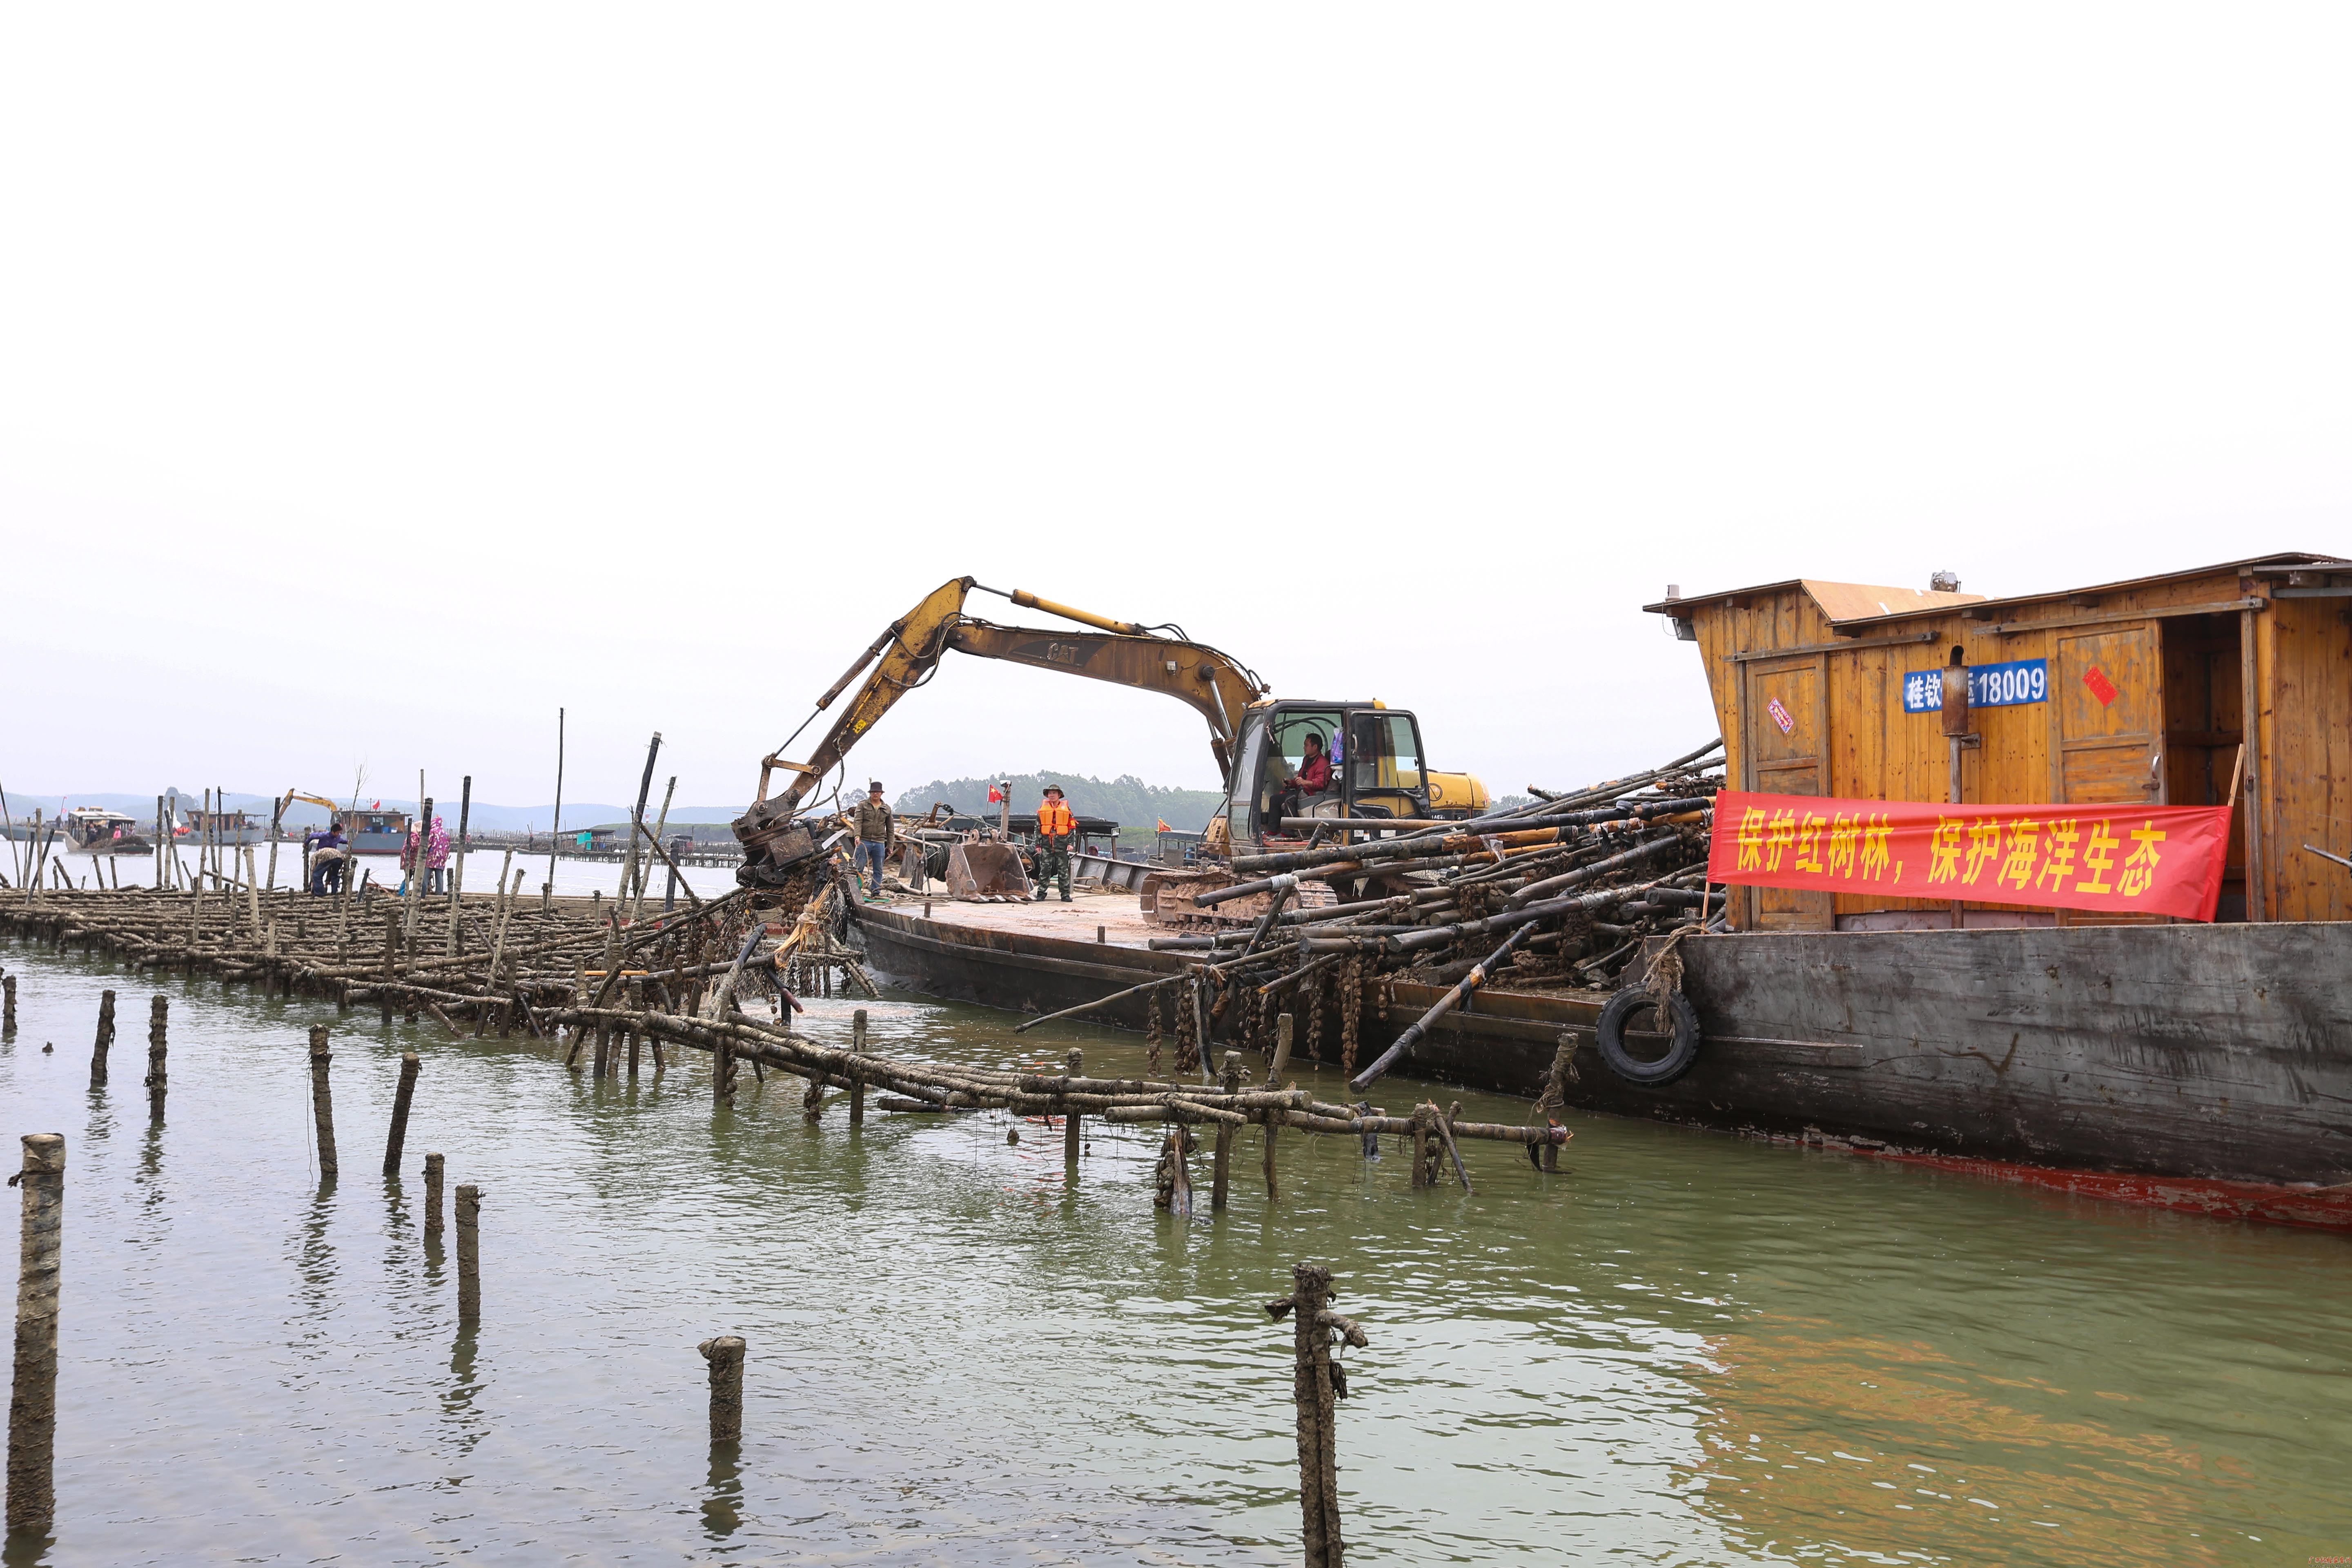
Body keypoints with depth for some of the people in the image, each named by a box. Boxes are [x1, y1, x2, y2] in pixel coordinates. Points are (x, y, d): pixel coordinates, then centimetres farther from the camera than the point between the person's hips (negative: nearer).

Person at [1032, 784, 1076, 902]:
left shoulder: (1066, 809, 8)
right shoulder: (1042, 808, 11)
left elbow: (1072, 827, 7)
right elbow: (1037, 827, 12)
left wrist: (1071, 843, -3)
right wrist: (1038, 844, 6)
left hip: (1061, 843, -1)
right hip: (1046, 843, 1)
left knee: (1063, 869, 2)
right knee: (1045, 869, -2)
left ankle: (1065, 894, 6)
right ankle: (1041, 893, 3)